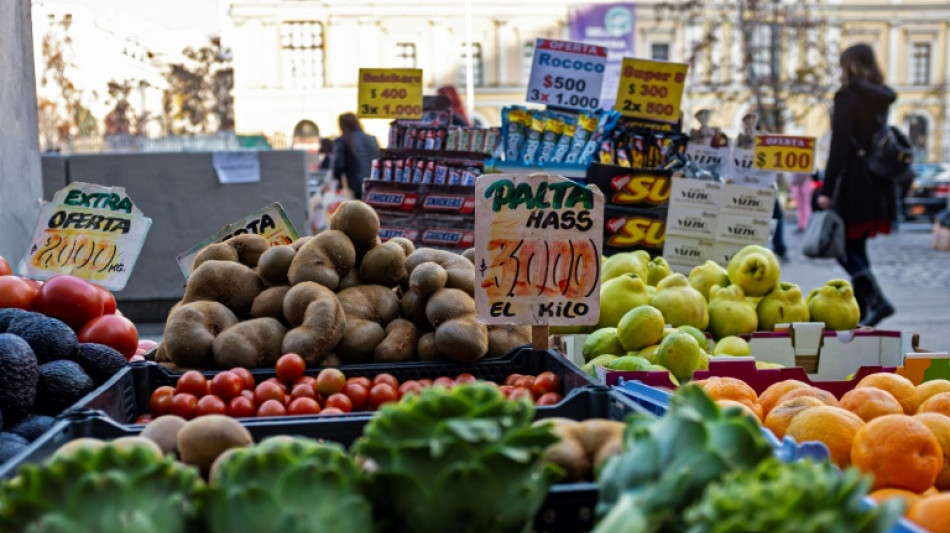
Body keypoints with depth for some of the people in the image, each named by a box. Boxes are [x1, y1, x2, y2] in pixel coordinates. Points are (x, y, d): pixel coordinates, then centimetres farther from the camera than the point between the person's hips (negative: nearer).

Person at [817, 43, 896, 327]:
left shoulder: (847, 96, -10)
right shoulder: (880, 99, 13)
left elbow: (839, 147, -16)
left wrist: (826, 189, -15)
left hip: (853, 184, -8)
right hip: (877, 185, 8)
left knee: (844, 249, -1)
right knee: (856, 248, 14)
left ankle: (877, 300, -15)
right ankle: (858, 310, 17)